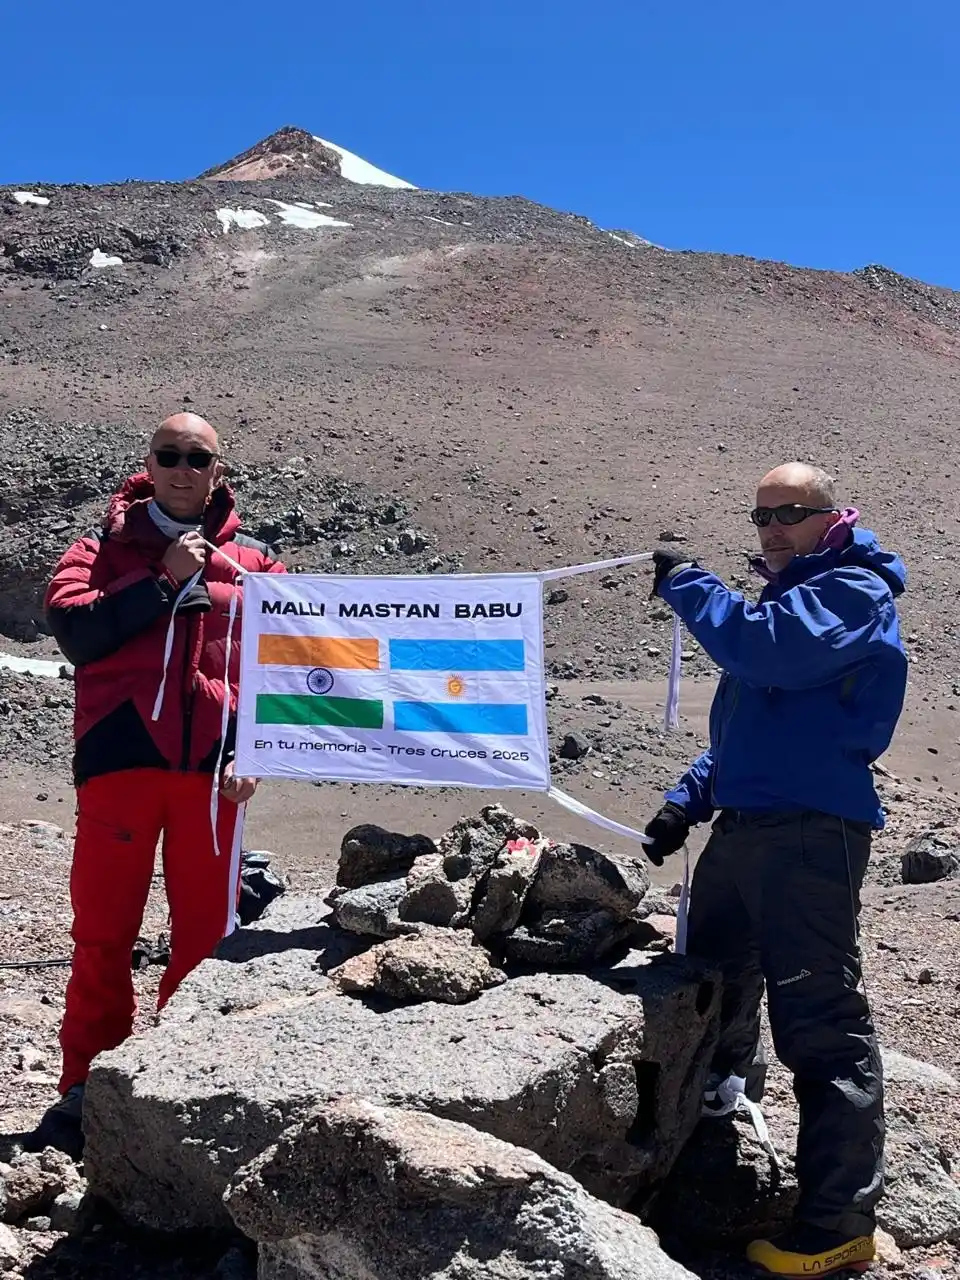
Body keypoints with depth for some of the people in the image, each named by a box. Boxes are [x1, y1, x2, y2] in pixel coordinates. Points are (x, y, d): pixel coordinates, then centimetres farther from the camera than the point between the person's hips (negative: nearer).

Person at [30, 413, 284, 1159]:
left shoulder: (254, 563, 13)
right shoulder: (106, 548, 11)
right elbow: (72, 628, -6)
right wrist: (161, 580, -11)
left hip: (212, 765, 1)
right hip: (120, 755, -1)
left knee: (207, 932, 6)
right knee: (104, 933, 2)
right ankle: (86, 1090, 13)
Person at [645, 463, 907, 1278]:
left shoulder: (853, 592, -7)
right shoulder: (788, 598, 22)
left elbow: (764, 648, -26)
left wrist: (685, 583, -12)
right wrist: (690, 799, 15)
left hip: (811, 835, -9)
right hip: (746, 827, 10)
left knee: (821, 1025, -7)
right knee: (712, 990, 21)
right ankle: (719, 1108, 45)